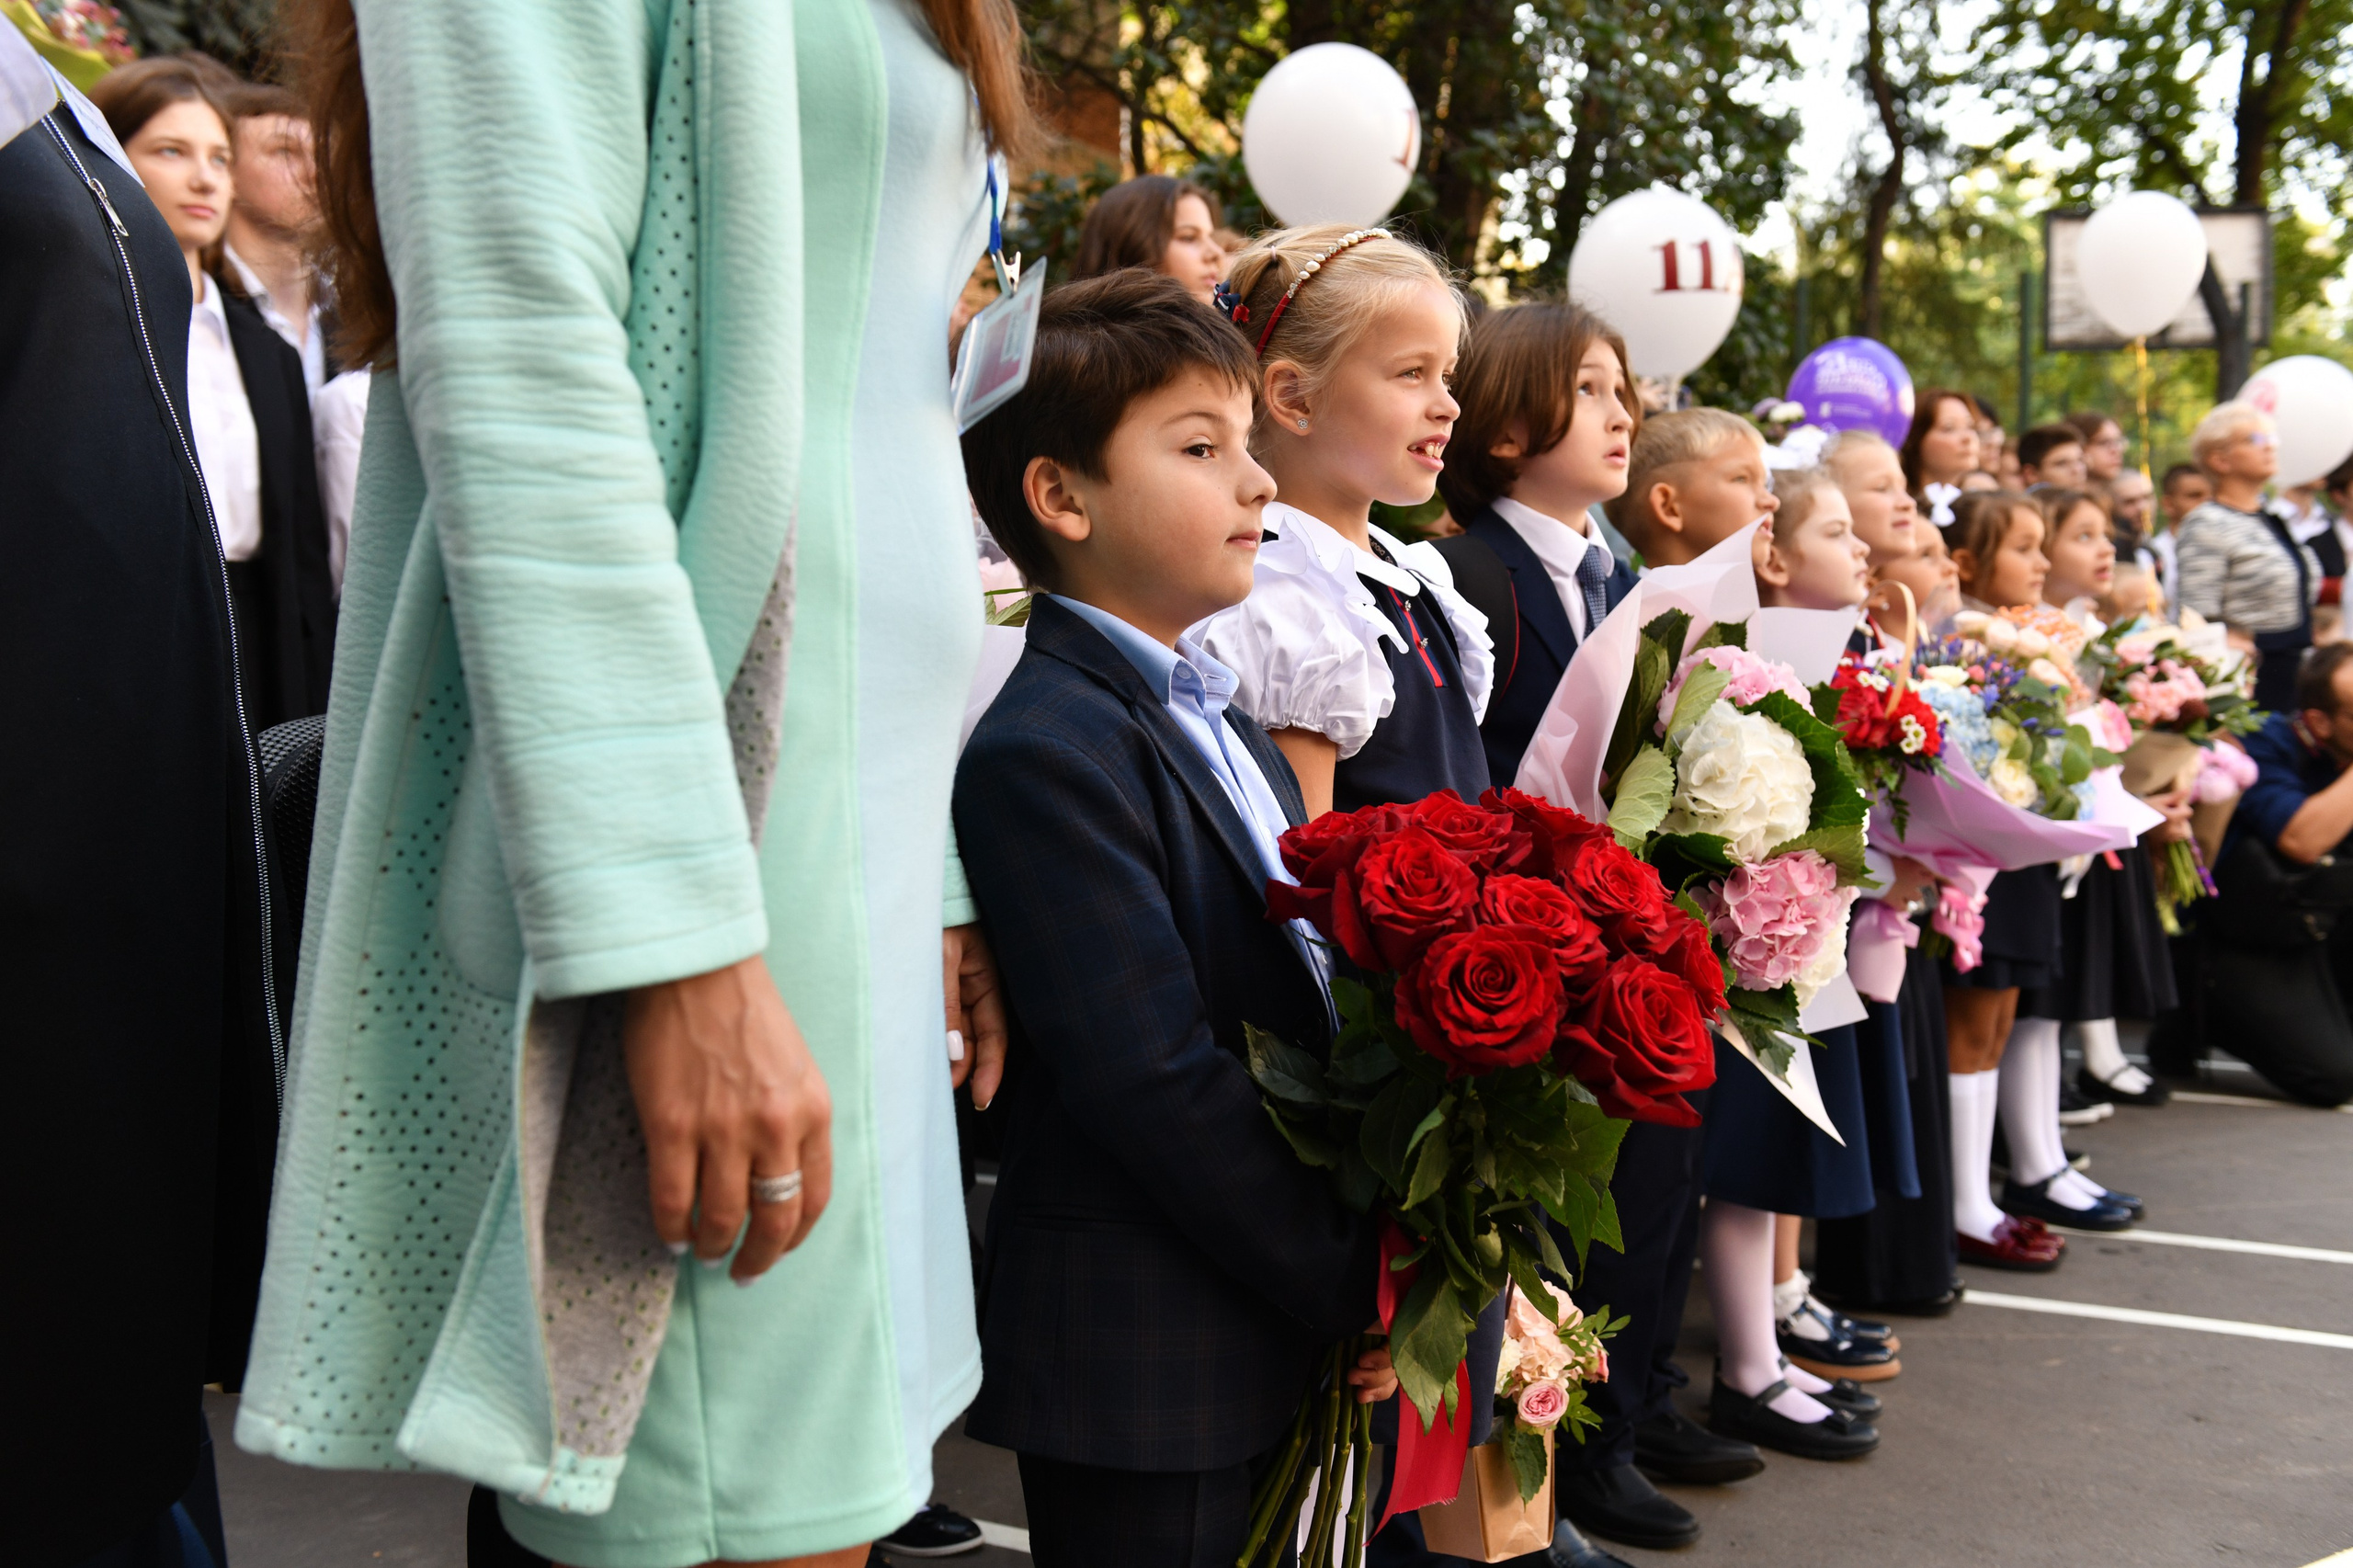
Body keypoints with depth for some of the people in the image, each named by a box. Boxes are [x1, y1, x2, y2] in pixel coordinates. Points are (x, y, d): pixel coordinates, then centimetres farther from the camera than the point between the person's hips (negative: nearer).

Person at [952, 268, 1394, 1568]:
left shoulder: (1229, 730, 14)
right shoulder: (1042, 754, -18)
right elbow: (1152, 1082, -22)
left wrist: (1369, 1262, 1)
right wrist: (1353, 1288, -15)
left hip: (1274, 1339, 9)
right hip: (1141, 1365, -8)